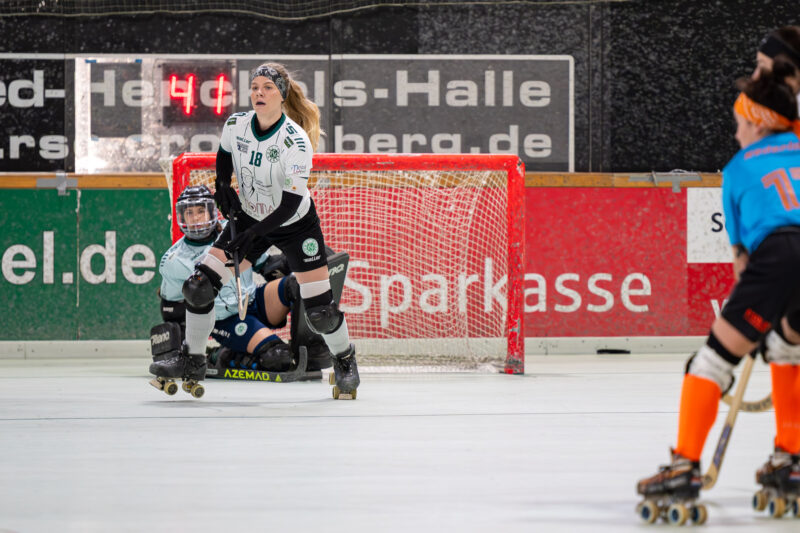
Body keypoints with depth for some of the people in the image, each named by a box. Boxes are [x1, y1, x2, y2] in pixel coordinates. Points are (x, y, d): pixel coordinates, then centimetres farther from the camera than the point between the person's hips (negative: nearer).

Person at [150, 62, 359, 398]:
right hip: (249, 218, 4)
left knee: (319, 308, -5)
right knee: (199, 286, -7)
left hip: (296, 225, -4)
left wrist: (254, 235, -33)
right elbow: (225, 153, 13)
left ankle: (344, 360, 24)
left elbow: (292, 202, -28)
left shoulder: (295, 140, -28)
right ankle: (192, 359, 11)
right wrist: (222, 185, -3)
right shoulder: (236, 125, -13)